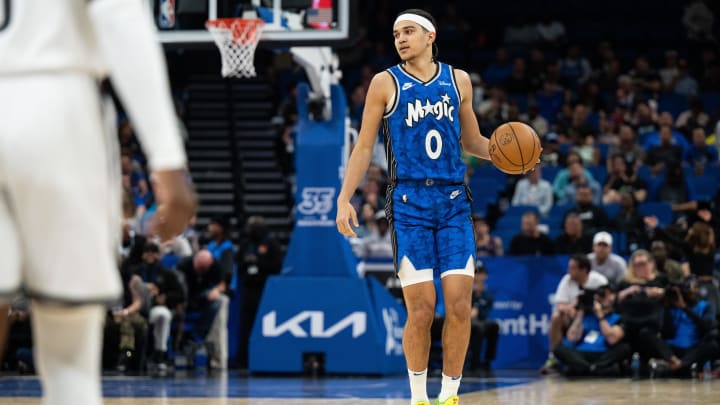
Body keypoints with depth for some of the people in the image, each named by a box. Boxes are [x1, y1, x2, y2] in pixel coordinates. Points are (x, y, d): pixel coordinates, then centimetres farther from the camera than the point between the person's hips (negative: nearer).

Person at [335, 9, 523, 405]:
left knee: (459, 305, -5)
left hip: (453, 202, 2)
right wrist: (344, 199, -6)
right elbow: (364, 147, 3)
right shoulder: (386, 83, 2)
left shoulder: (458, 80, 10)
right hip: (409, 203, -2)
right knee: (421, 309, -6)